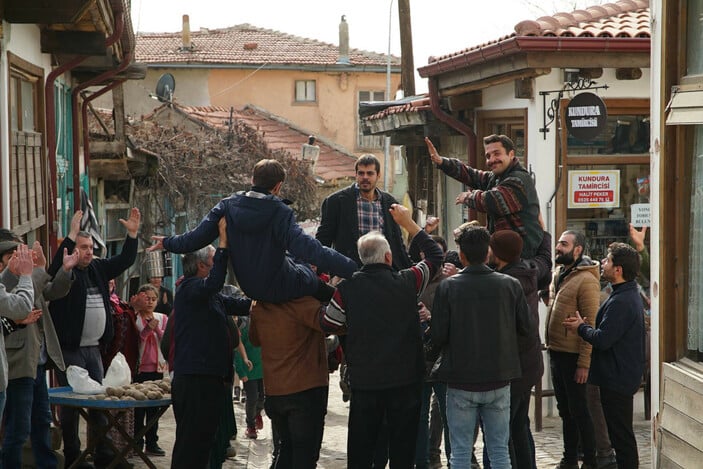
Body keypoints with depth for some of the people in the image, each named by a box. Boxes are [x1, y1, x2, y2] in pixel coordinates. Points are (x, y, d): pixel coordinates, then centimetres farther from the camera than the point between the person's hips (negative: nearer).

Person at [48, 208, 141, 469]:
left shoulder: (97, 269, 12)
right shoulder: (64, 271, -8)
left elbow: (124, 261, 15)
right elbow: (56, 266, -29)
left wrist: (132, 234, 1)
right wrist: (72, 234, -35)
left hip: (93, 349, 7)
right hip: (69, 350, -7)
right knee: (71, 404, -2)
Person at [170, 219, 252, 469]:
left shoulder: (212, 297, 23)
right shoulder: (189, 288, -9)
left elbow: (241, 305, 20)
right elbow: (214, 283, -30)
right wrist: (223, 241, -31)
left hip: (210, 378, 10)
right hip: (194, 379, -10)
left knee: (203, 441, 16)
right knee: (191, 442, -9)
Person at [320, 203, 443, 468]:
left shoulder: (347, 289, -8)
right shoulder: (407, 283, -8)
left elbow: (328, 326, 4)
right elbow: (435, 255, 9)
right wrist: (408, 223, 16)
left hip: (363, 381, 1)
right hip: (405, 379, -1)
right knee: (402, 447, 7)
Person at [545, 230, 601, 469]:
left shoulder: (586, 280, -15)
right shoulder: (557, 275, 11)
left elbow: (591, 324, -18)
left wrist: (584, 363, -21)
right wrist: (550, 346, 14)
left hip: (573, 356, -8)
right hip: (555, 352, 8)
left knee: (578, 410, -1)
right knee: (565, 409, 17)